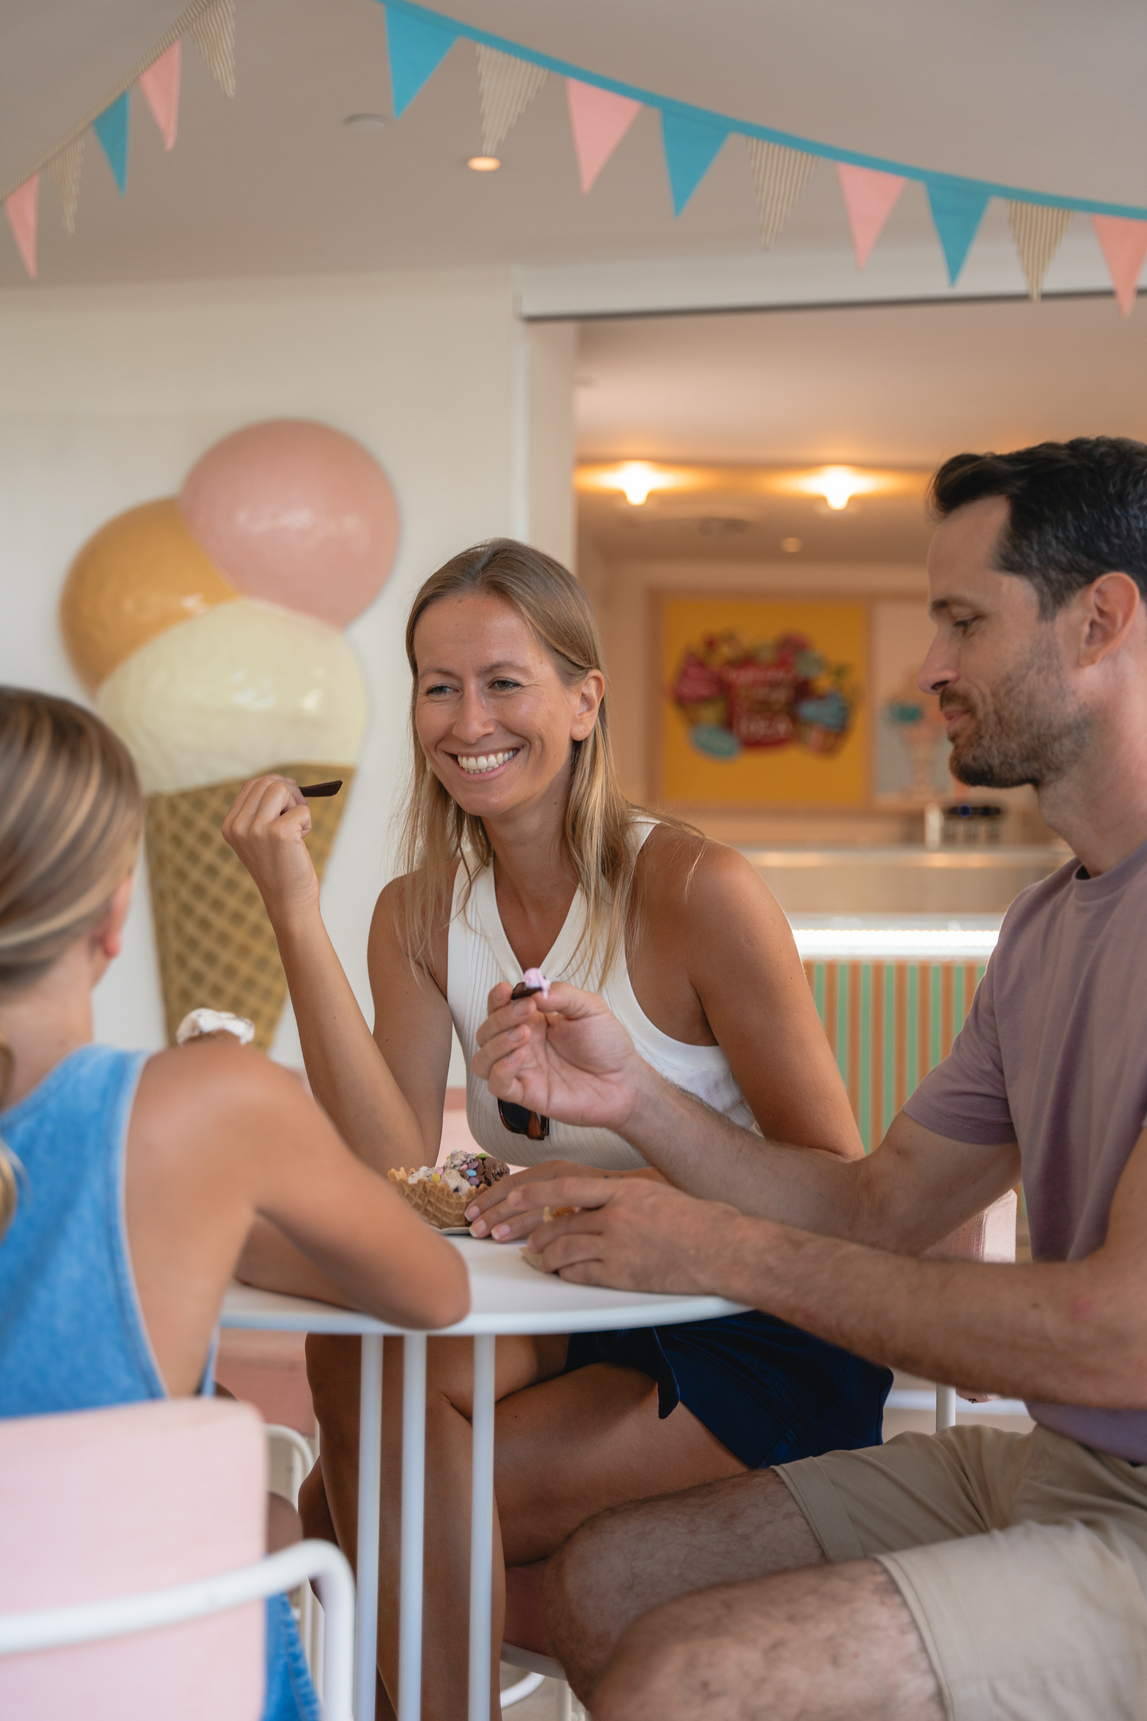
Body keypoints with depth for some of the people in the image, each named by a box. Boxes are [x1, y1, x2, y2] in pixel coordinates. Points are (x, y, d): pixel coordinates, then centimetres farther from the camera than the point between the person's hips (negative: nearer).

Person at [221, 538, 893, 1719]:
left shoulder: (697, 892, -16)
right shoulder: (420, 913, 1)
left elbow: (835, 1180, -12)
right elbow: (390, 1177, -13)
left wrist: (626, 1194, -29)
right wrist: (294, 916, -18)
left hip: (763, 1339, -5)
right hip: (577, 1319, 5)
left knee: (441, 1492, -22)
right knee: (361, 1363, -23)